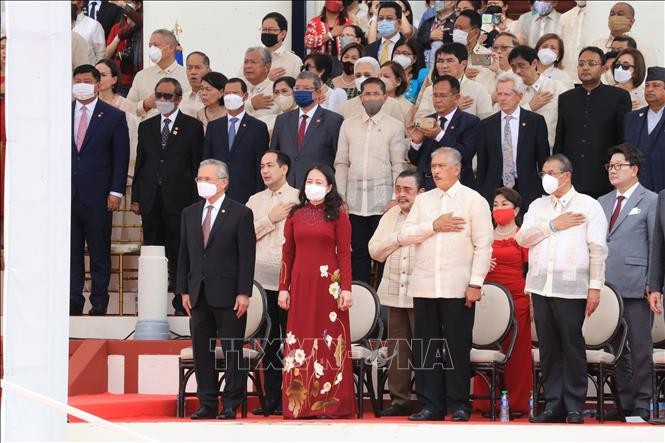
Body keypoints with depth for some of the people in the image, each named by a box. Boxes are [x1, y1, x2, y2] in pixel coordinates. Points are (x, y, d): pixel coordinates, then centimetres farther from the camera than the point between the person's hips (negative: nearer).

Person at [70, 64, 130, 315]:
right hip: (66, 194, 2)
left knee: (99, 254, 2)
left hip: (97, 197, -2)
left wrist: (116, 192, -6)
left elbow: (121, 157, 1)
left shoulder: (114, 117, 2)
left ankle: (99, 304, 8)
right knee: (70, 252, 3)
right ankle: (73, 302, 8)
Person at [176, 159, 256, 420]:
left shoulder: (241, 214, -3)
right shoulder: (190, 214, 13)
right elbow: (184, 254, 13)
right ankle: (207, 404, 12)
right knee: (201, 351, 6)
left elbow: (247, 257, -6)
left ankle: (230, 405, 5)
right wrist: (184, 290, 7)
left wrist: (243, 293, -12)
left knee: (232, 351, 0)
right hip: (198, 295, 5)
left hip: (228, 295, -5)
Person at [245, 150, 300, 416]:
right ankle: (271, 398, 10)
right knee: (269, 340, 6)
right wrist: (271, 219, -5)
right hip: (262, 279, 4)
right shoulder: (255, 201, 14)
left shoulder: (299, 199, 2)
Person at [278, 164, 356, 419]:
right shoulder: (295, 215, 10)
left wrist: (346, 288, -9)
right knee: (299, 343, 2)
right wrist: (283, 288, 4)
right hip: (300, 284, 3)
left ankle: (329, 403, 3)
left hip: (328, 284, -3)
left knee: (328, 342, -1)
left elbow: (344, 253, -2)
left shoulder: (338, 215, 2)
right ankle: (300, 403, 7)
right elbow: (287, 254, 10)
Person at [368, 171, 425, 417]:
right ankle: (400, 400, 14)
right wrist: (398, 237, -1)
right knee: (397, 350, 7)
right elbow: (375, 251, 10)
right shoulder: (390, 217, 16)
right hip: (395, 293, 6)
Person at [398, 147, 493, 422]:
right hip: (424, 286, 4)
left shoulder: (474, 201, 1)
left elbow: (483, 246, -4)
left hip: (458, 288, -4)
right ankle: (430, 404, 9)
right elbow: (403, 236, 6)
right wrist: (433, 227, -7)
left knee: (457, 347, -1)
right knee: (426, 347, 4)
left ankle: (458, 405, 6)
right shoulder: (423, 201, 14)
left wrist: (476, 283, -11)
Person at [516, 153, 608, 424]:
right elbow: (522, 238, 4)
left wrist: (595, 287, -9)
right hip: (541, 288, 5)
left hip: (571, 289, -4)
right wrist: (553, 226, -6)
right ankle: (553, 405, 12)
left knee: (573, 347, -2)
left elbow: (598, 249, -3)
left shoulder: (588, 206, 2)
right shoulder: (538, 206, 16)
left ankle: (575, 409, 3)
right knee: (548, 348, 6)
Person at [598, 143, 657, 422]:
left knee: (640, 347, -1)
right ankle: (623, 401, 17)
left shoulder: (650, 201, 0)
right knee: (616, 347, 9)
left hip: (635, 288, -6)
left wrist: (652, 284, -10)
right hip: (607, 285, 6)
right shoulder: (602, 203, 17)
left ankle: (642, 404, 4)